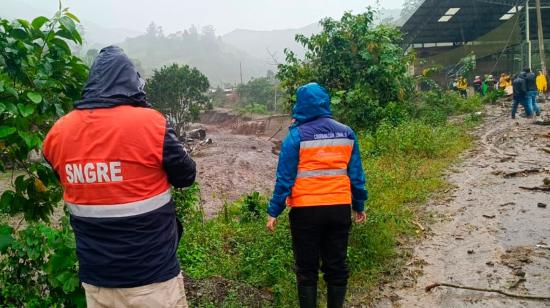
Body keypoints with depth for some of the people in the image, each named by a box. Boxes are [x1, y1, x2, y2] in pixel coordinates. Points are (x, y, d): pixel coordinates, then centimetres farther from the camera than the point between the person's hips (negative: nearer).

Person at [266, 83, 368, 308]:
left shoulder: (297, 136, -9)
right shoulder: (346, 133, 4)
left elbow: (285, 178, -9)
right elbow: (356, 174, 7)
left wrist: (274, 211, -3)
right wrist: (359, 205, 16)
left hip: (306, 210, -3)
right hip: (339, 209, 4)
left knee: (307, 270, 10)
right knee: (336, 267, 15)